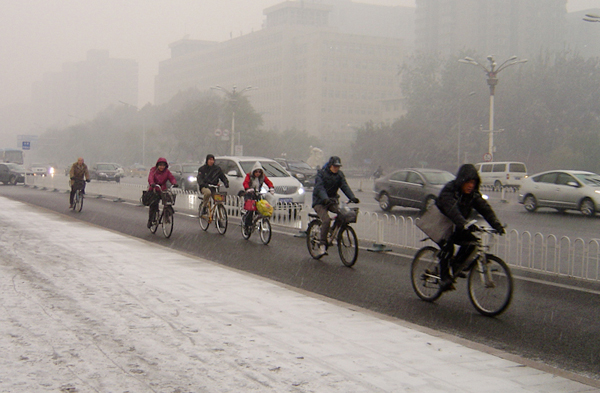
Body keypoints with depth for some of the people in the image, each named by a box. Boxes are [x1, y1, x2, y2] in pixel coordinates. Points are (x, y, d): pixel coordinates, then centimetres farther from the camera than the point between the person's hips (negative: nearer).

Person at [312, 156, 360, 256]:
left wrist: (352, 197, -24)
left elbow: (345, 186, -6)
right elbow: (319, 188, -24)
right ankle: (322, 244, -17)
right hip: (320, 202, -5)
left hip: (332, 200, 5)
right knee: (326, 220, -27)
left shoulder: (339, 174, 4)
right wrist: (325, 199, -43)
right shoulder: (321, 174, -11)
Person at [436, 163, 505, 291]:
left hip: (456, 228, 6)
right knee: (448, 247, -27)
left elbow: (485, 209, -13)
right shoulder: (449, 190, -23)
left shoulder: (473, 194, -3)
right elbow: (452, 210, -39)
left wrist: (497, 225, -28)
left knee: (471, 241, -16)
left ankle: (455, 265, 3)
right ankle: (445, 278, -18)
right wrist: (464, 224, -55)